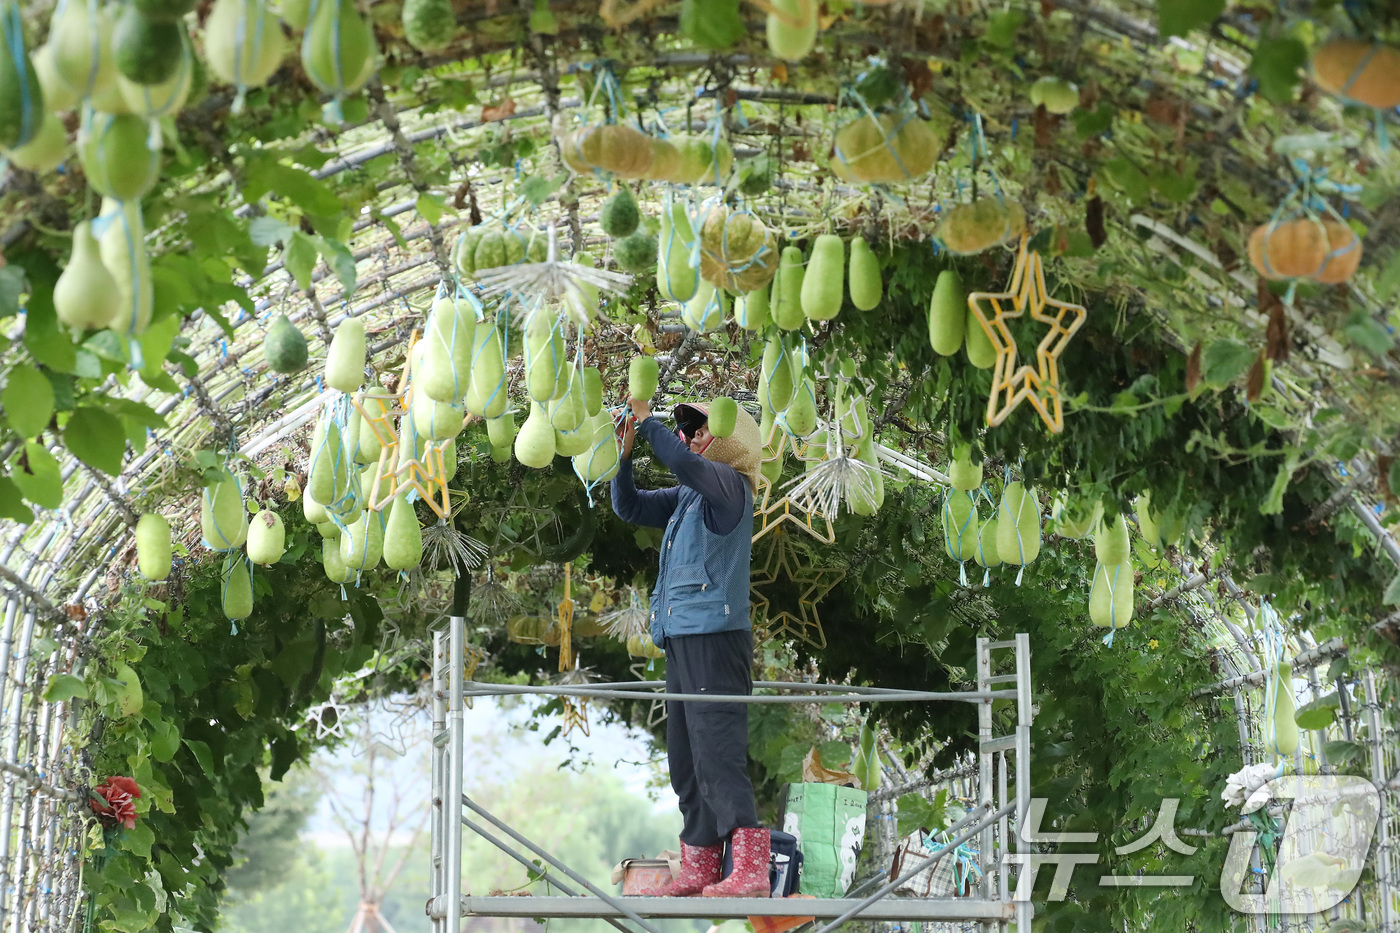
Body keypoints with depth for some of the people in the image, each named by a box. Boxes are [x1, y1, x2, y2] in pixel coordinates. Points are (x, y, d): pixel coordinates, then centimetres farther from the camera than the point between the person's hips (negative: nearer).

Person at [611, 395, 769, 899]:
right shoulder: (687, 496, 18)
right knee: (686, 762, 10)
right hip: (683, 639, 10)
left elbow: (683, 461, -25)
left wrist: (647, 420, -14)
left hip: (715, 635, -10)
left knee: (718, 755, -16)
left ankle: (751, 870, -20)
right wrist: (625, 454, 9)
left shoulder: (730, 485, -7)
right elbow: (630, 507, 22)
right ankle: (699, 869, 15)